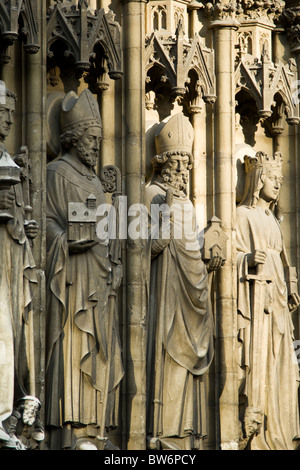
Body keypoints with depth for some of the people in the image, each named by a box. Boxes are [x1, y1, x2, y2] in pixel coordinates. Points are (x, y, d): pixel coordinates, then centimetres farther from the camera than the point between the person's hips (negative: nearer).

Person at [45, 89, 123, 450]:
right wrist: (69, 241, -27)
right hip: (72, 276, -9)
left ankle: (91, 430, 4)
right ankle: (74, 433, -18)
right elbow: (48, 221, -11)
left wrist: (109, 259, 14)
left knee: (98, 351, 4)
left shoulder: (93, 180, 23)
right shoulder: (58, 173, -2)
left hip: (97, 280, 9)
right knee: (74, 349, -14)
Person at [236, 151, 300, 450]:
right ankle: (254, 433, -13)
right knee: (256, 358, -12)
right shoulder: (242, 215, -2)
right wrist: (249, 259, -28)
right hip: (255, 295, -8)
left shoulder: (271, 219, 20)